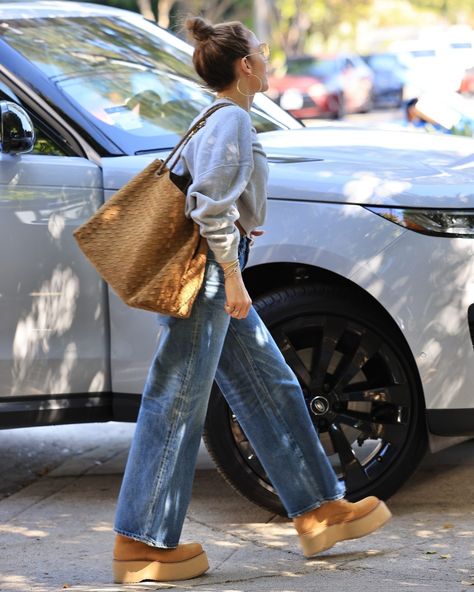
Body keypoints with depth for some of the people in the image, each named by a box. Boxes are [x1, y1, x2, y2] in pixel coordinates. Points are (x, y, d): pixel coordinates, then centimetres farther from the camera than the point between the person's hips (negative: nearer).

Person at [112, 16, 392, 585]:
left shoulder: (212, 118, 16)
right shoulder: (233, 119, -14)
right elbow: (211, 204, -23)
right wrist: (231, 276, -20)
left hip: (213, 280, 11)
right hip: (209, 275, -11)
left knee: (271, 390, 15)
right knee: (175, 405, -5)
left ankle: (318, 510, 23)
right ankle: (140, 543, 0)